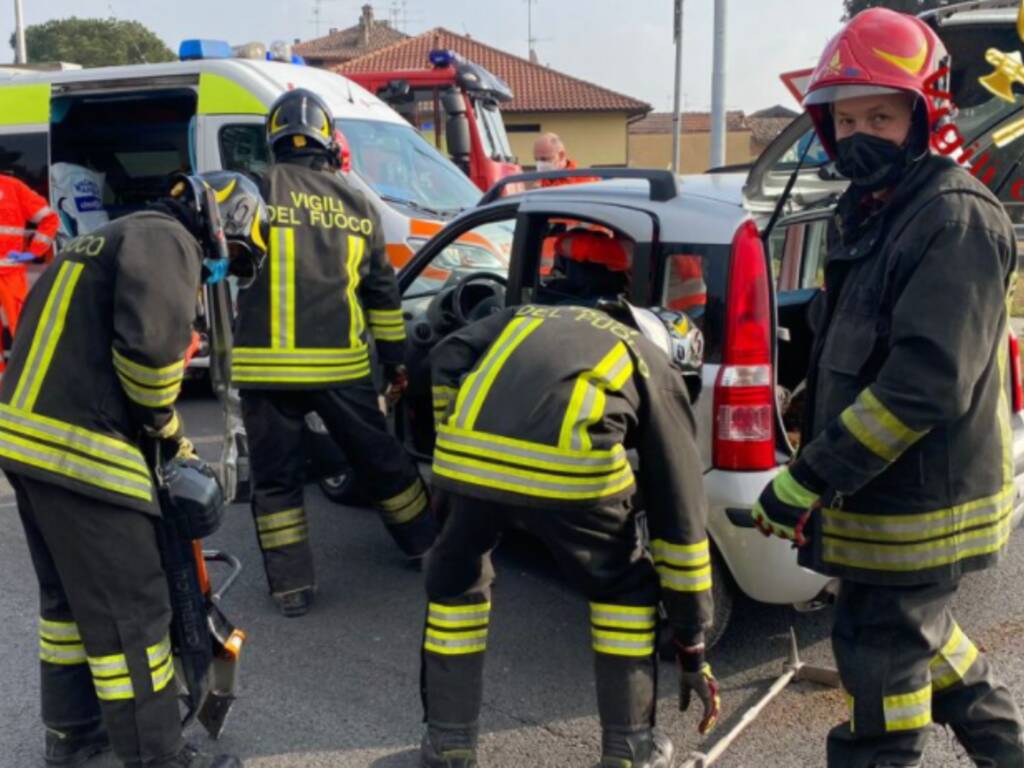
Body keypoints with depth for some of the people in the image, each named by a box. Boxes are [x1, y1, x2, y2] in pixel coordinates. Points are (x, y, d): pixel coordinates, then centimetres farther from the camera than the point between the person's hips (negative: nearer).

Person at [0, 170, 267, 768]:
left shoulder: (119, 238, 25)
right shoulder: (168, 239, -6)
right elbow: (150, 342, -22)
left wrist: (157, 431, 17)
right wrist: (165, 422, -4)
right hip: (78, 448, -10)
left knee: (69, 596, 22)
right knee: (129, 612, -2)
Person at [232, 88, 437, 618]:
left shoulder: (255, 191, -1)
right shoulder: (356, 204, 11)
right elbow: (382, 292, 16)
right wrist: (394, 357, 23)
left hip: (266, 365, -3)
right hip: (340, 363, 3)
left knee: (275, 478, 10)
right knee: (380, 460, 18)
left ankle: (291, 586, 13)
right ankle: (431, 548, 32)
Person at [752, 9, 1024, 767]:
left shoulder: (956, 219, -19)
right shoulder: (874, 212, 11)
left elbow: (926, 382, -28)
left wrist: (808, 478, -26)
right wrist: (819, 469, 18)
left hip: (918, 505, -10)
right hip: (885, 495, 10)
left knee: (881, 657, 2)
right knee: (914, 630, 26)